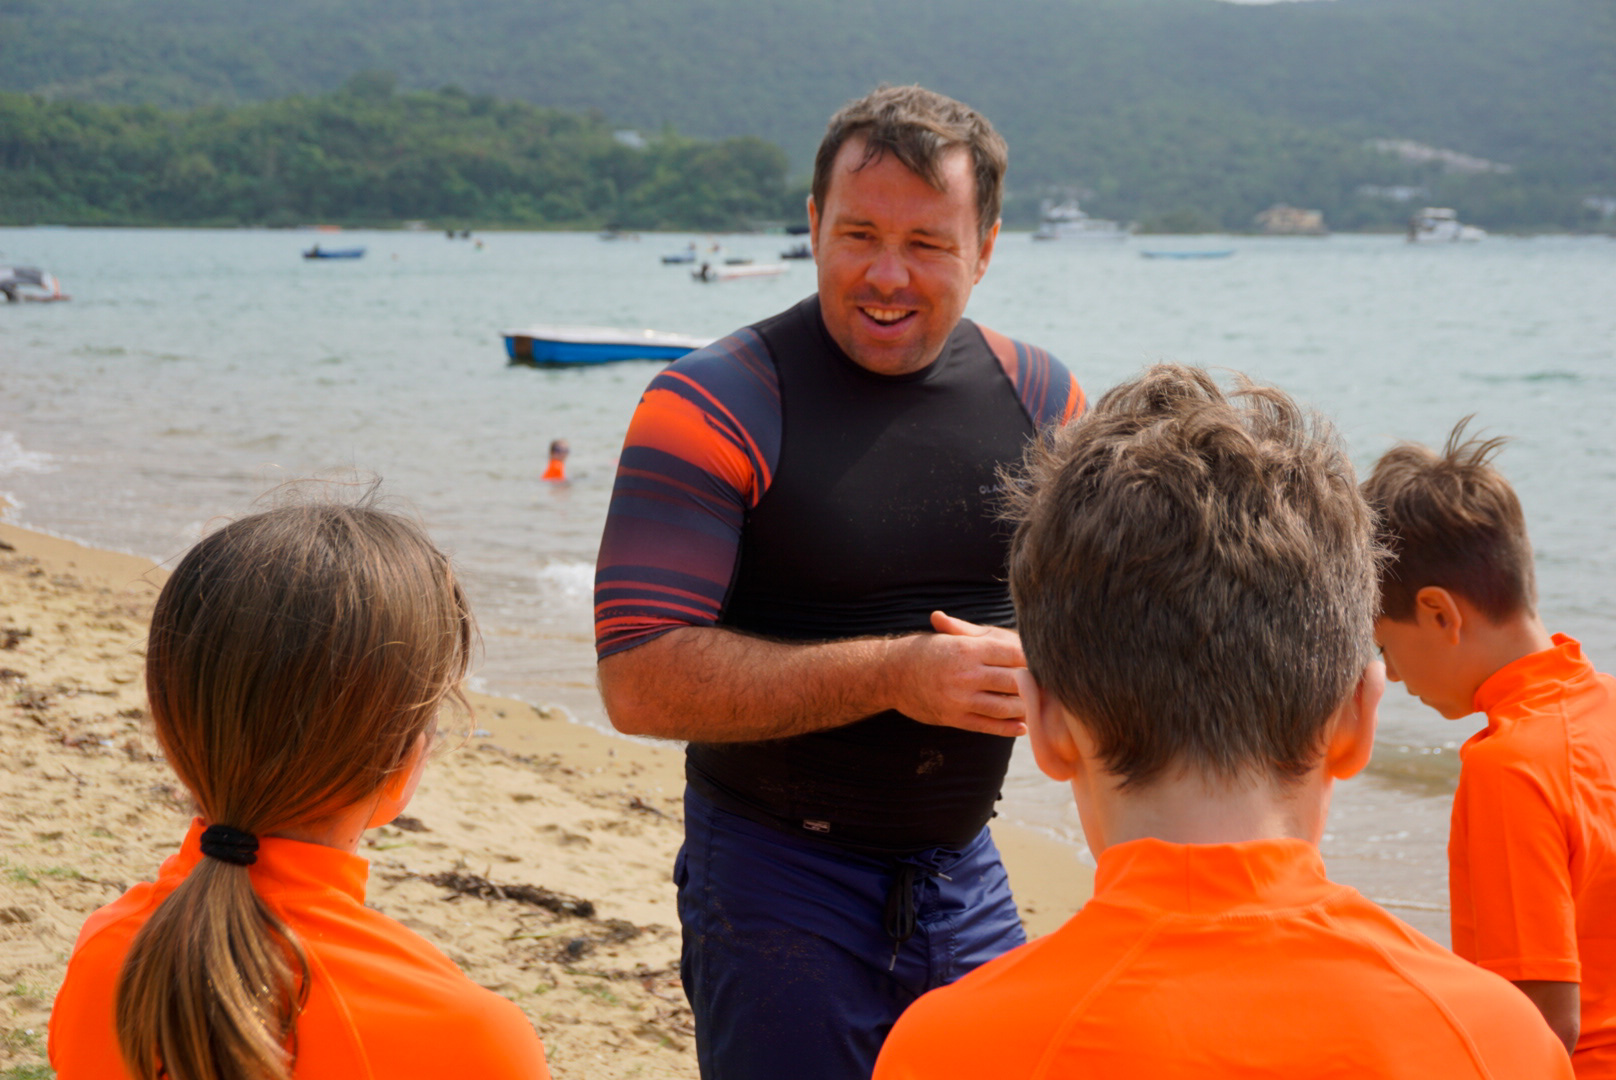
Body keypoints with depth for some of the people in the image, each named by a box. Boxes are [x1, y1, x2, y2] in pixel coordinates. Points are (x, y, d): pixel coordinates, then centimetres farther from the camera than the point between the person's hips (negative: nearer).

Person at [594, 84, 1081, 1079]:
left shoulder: (1040, 398, 2)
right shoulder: (714, 408, -14)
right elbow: (643, 681, -21)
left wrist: (1042, 664, -14)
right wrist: (898, 675, -24)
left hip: (964, 875, 5)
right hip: (777, 877, -5)